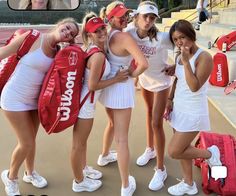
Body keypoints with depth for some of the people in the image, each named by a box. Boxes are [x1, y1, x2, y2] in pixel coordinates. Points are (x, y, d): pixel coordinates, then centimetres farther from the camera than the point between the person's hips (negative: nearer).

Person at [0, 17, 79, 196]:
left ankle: (30, 173, 43)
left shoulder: (57, 52, 0)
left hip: (35, 99, 6)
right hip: (14, 98, -6)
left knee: (31, 140, 18)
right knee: (27, 143, 0)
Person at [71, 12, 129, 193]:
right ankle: (79, 182, 28)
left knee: (83, 140, 26)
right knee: (79, 143, 9)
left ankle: (83, 168, 48)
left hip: (86, 101, 9)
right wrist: (116, 79, -16)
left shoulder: (95, 48, 1)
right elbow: (92, 85, -24)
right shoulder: (98, 55, -27)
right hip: (85, 102, -9)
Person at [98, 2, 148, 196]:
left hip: (106, 86, 8)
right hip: (121, 88, -8)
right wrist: (133, 74, -10)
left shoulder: (105, 34, 2)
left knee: (112, 123, 33)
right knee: (122, 138, -1)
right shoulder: (125, 37, -20)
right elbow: (143, 64, -30)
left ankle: (104, 156, 57)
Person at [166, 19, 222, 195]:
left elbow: (195, 87, -26)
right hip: (179, 109, 8)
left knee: (174, 151, -4)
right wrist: (170, 99, 8)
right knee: (182, 148, 15)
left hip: (193, 113, -7)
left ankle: (210, 153, 18)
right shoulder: (180, 56, 4)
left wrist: (186, 61, -28)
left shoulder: (204, 57, -19)